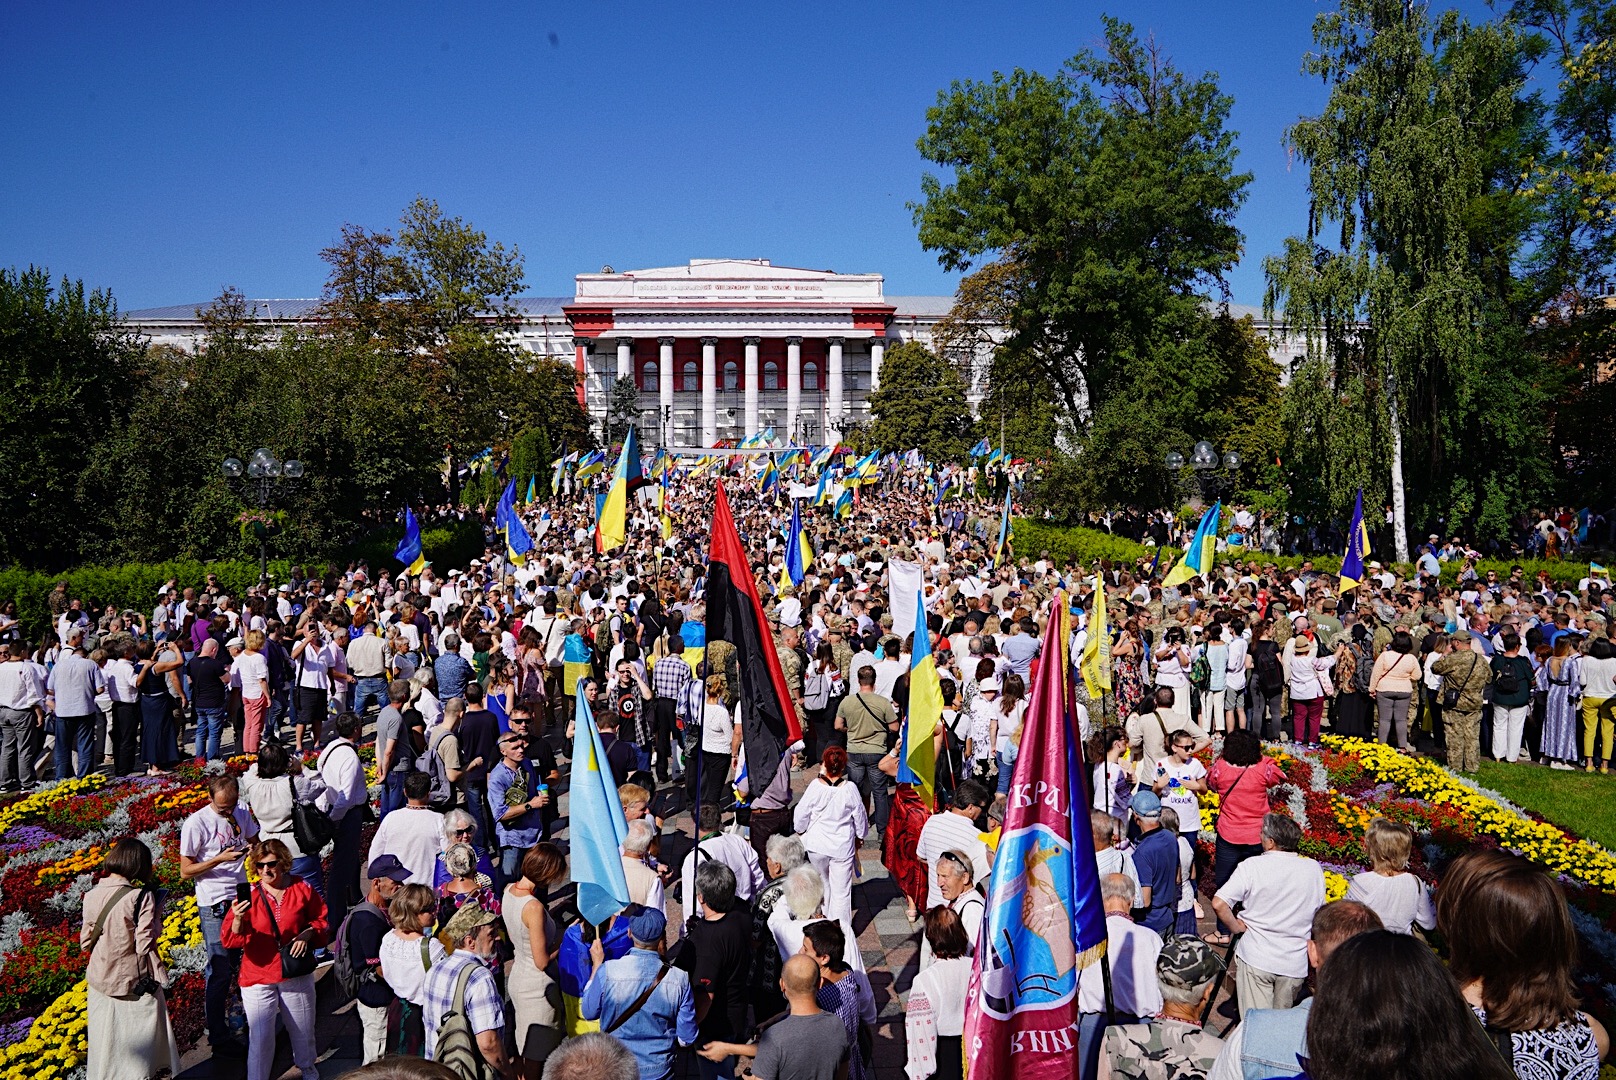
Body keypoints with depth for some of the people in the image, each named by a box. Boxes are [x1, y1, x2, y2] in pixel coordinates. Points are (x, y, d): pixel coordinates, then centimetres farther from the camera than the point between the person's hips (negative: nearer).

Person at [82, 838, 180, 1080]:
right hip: (136, 984, -4)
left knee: (105, 1048, 19)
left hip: (100, 981, 4)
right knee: (142, 1043, 11)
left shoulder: (91, 896, -5)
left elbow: (85, 942, 3)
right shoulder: (142, 897, -19)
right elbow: (144, 945, -20)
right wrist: (156, 913, -7)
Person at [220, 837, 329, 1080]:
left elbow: (321, 919, 7)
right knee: (260, 1037, -7)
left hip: (296, 976, 2)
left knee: (302, 1030, 18)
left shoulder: (302, 889, -4)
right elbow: (230, 940, -15)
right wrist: (238, 919, -34)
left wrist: (307, 934, -12)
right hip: (258, 978, -2)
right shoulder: (249, 895, -8)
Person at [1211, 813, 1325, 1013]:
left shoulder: (1252, 866, -12)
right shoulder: (1314, 869, -2)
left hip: (1256, 959, -3)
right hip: (1296, 964, 3)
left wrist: (1237, 927, -2)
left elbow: (1218, 904, -18)